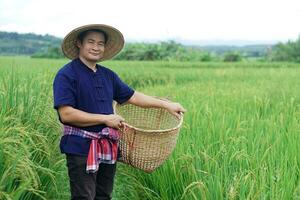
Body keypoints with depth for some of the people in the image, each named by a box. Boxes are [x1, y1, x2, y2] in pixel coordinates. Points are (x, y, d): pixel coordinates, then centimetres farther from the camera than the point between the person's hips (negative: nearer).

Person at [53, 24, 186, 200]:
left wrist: (167, 105, 14)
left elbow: (132, 96, 18)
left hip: (107, 148, 7)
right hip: (81, 150, -7)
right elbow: (66, 114, -19)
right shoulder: (67, 75, -10)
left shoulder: (108, 75, 12)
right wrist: (105, 119, -16)